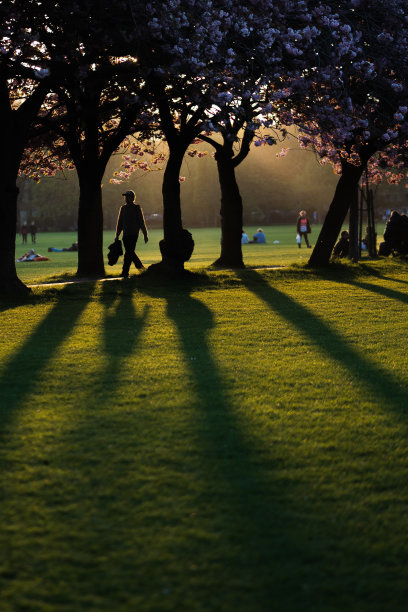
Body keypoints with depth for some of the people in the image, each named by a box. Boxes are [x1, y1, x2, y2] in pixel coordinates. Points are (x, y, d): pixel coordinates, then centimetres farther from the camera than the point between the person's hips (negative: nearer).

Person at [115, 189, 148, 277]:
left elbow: (142, 222, 0)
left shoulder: (137, 208, -1)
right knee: (129, 252, 10)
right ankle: (139, 266, 30)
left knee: (129, 253, -11)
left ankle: (125, 272, -13)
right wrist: (117, 235, 16)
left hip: (134, 233, -6)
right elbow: (120, 223, 18)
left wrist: (145, 235, -1)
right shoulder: (123, 208, 14)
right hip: (126, 234, 6)